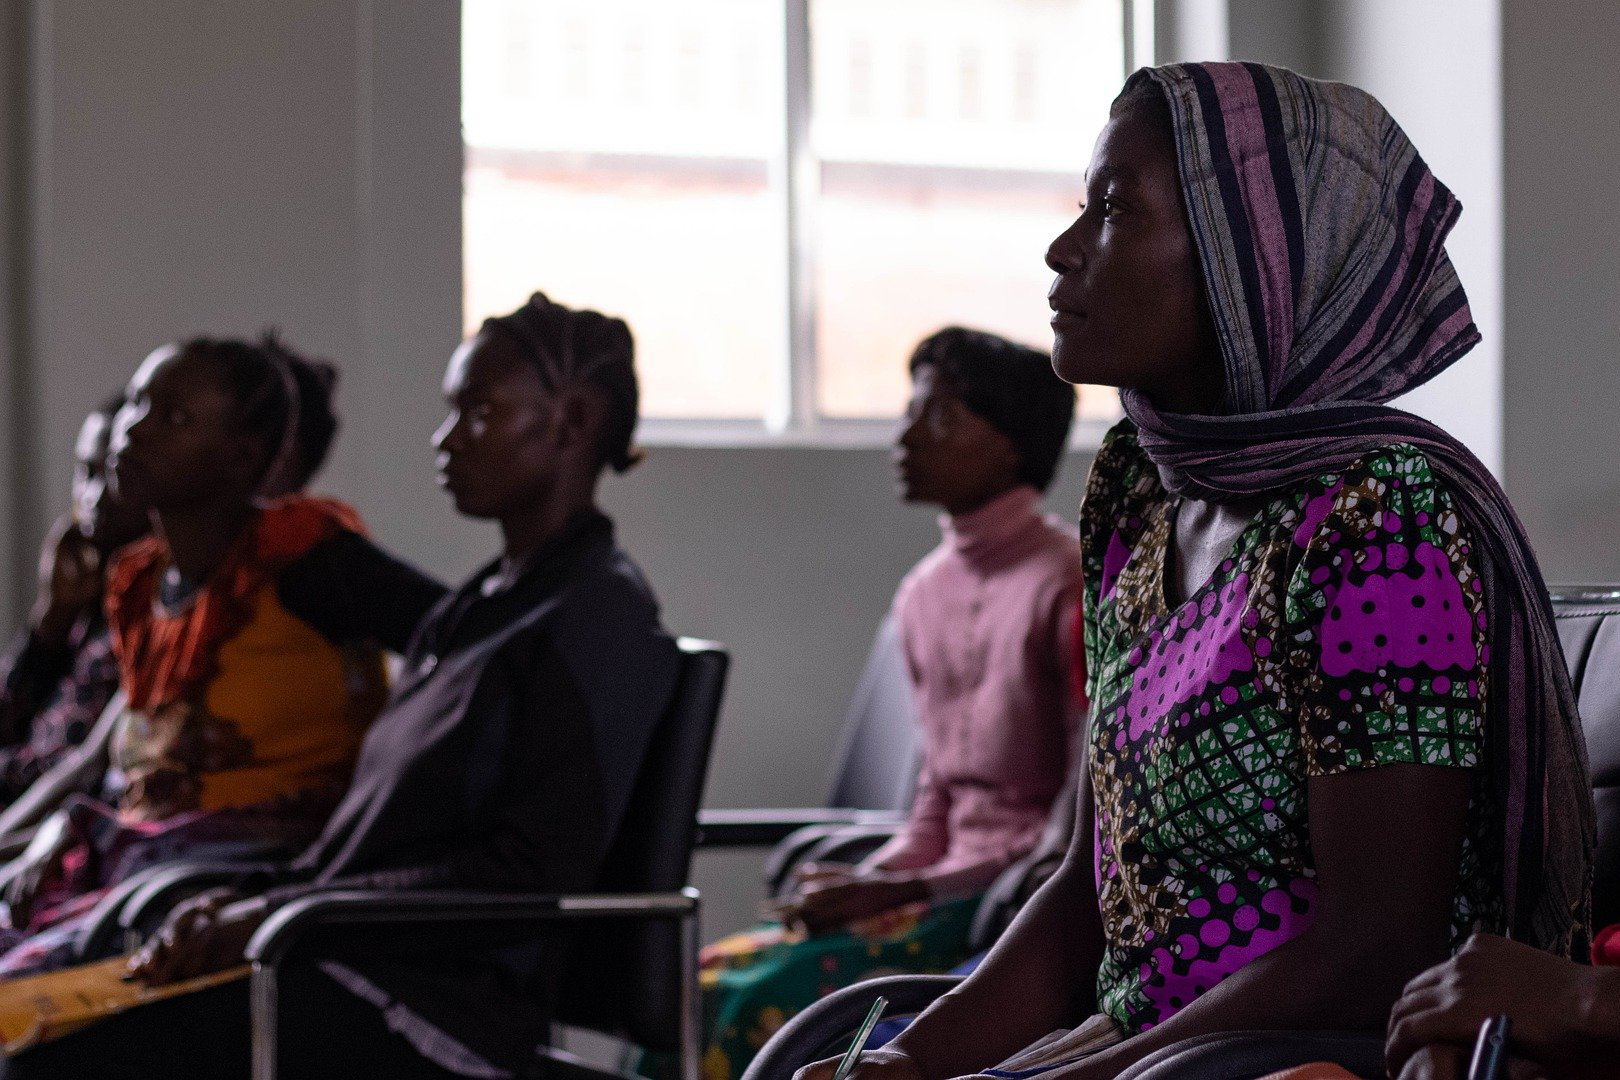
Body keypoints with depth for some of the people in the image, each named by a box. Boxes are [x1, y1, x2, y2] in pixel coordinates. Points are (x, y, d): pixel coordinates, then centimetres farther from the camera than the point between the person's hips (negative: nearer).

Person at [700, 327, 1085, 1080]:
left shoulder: (1067, 586, -11)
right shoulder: (925, 593, 16)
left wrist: (909, 890, -16)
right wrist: (866, 882, -2)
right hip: (955, 884, 8)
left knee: (782, 990, -25)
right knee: (707, 976, -9)